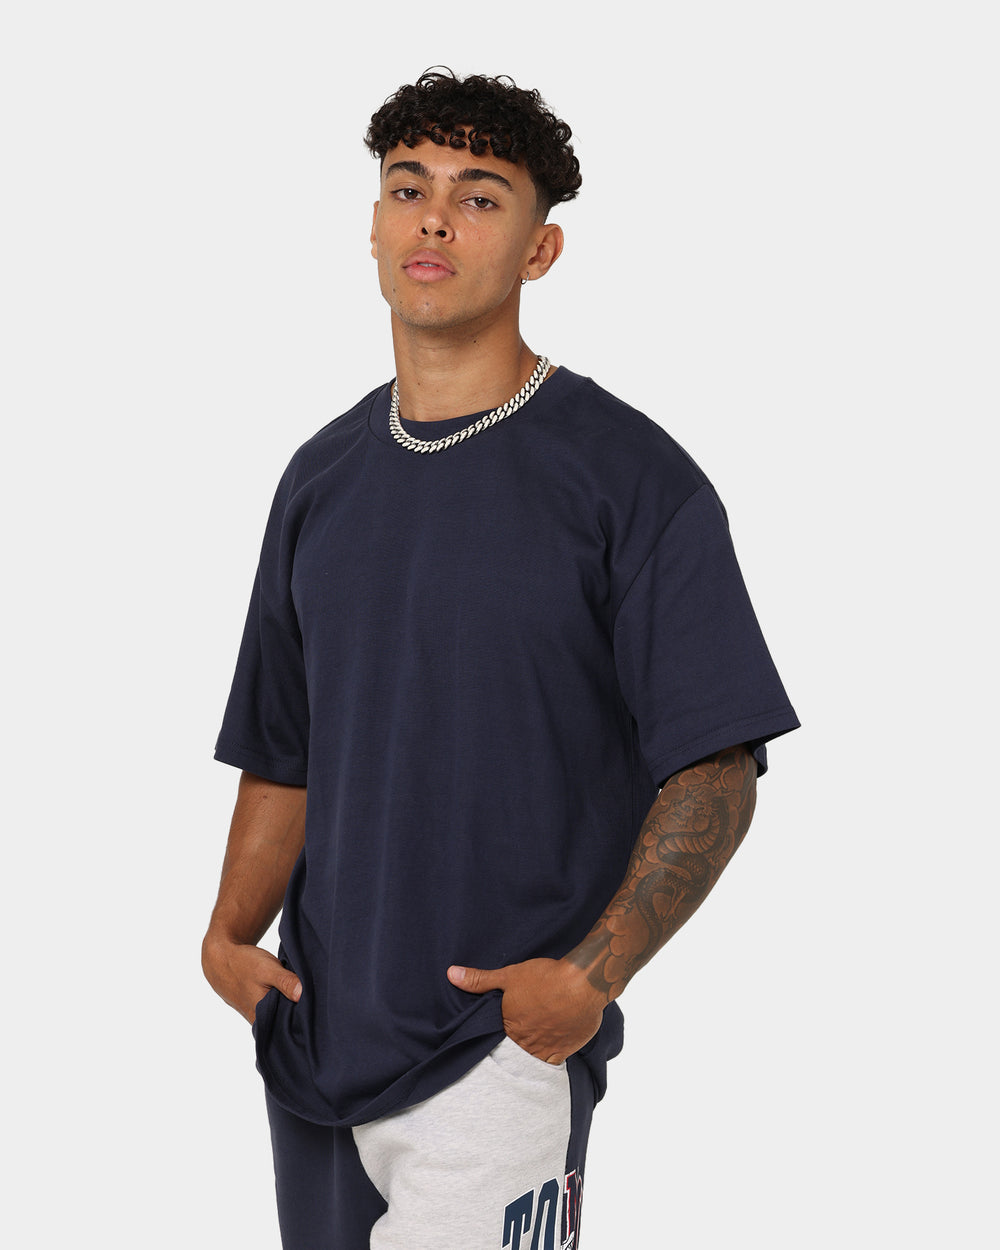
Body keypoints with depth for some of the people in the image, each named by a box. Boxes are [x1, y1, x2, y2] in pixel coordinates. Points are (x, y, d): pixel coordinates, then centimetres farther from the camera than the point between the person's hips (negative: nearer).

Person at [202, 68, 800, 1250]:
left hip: (506, 1035, -5)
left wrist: (590, 976, -19)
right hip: (314, 1028, 6)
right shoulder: (323, 475, 10)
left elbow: (716, 771, -9)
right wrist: (231, 931, 1)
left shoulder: (630, 476, -7)